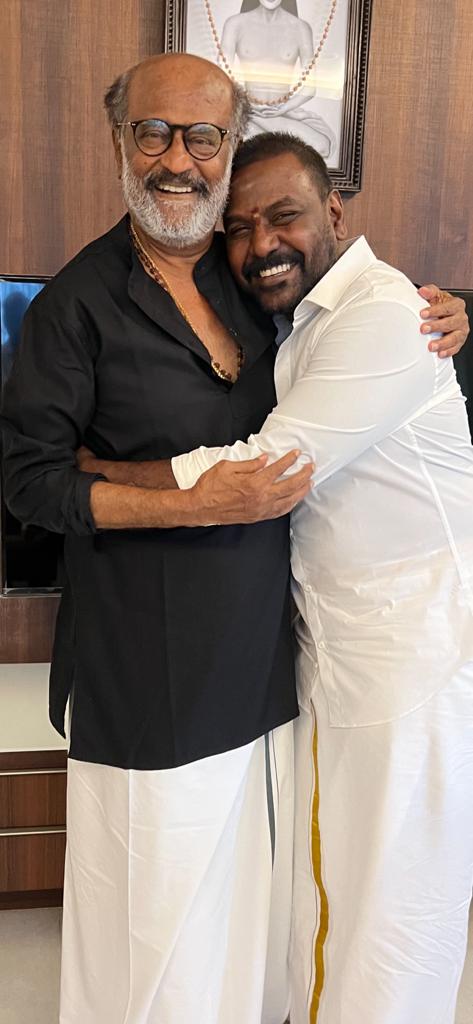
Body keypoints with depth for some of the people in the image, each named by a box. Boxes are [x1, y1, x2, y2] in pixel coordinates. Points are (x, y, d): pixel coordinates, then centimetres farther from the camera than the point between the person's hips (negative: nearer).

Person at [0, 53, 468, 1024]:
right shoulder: (79, 301, -9)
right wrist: (202, 505, -19)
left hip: (262, 641, 5)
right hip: (148, 660, -5)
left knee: (254, 884, 18)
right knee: (161, 903, 7)